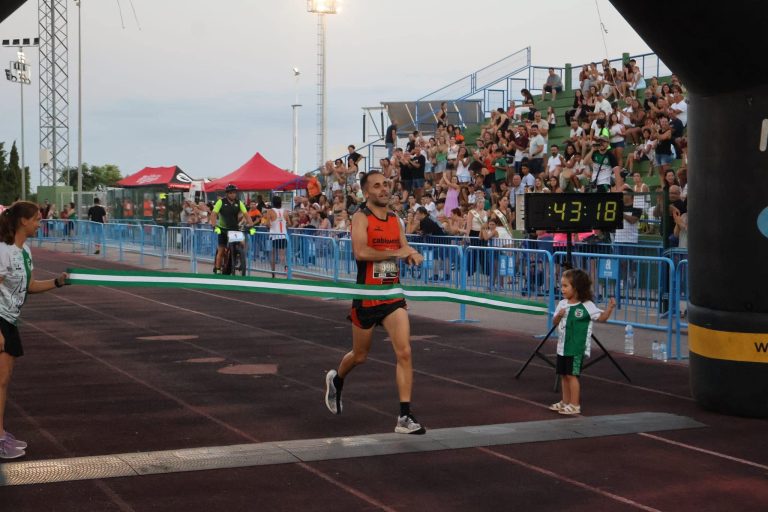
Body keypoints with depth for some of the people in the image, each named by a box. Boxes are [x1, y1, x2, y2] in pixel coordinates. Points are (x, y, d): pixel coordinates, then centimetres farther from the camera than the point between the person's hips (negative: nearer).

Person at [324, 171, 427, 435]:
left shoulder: (395, 219, 9)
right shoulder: (361, 217, -10)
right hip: (367, 297, -4)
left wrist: (413, 255, -6)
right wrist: (395, 253, -22)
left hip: (393, 297, 4)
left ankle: (405, 417, -9)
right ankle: (336, 380, 47)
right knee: (359, 355, 13)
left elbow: (406, 250, 17)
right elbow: (360, 252, -25)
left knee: (404, 352, -10)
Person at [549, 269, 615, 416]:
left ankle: (575, 405, 2)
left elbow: (602, 317, -9)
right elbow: (555, 322, 10)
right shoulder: (562, 304, 5)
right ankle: (565, 402, 25)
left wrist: (610, 307, -25)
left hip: (577, 348, -6)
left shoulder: (587, 306, -11)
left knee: (572, 375, -5)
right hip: (562, 346, 6)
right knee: (563, 375, 13)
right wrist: (559, 315, -12)